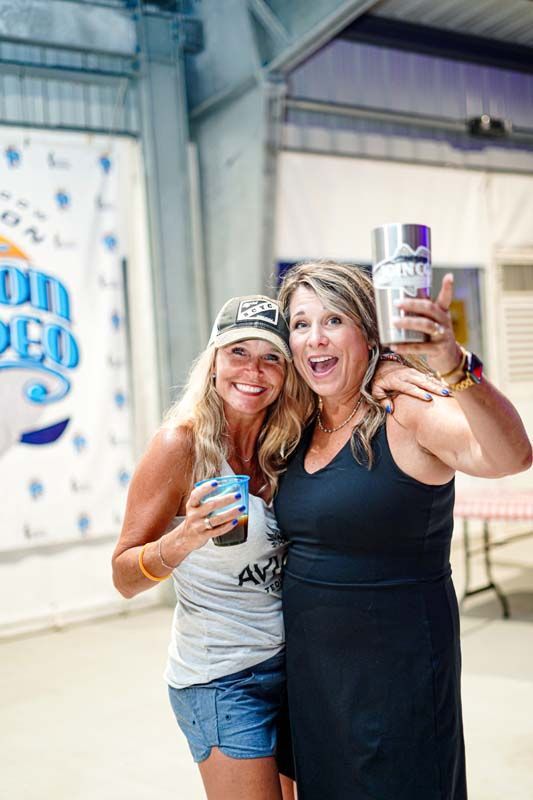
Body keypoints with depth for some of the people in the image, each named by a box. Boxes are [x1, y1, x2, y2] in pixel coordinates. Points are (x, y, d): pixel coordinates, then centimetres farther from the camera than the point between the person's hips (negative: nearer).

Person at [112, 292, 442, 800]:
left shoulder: (282, 442, 0)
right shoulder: (180, 444, -17)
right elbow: (125, 578, -13)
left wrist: (378, 377, -11)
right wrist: (184, 539, -32)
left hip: (291, 661, 6)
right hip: (222, 678, -6)